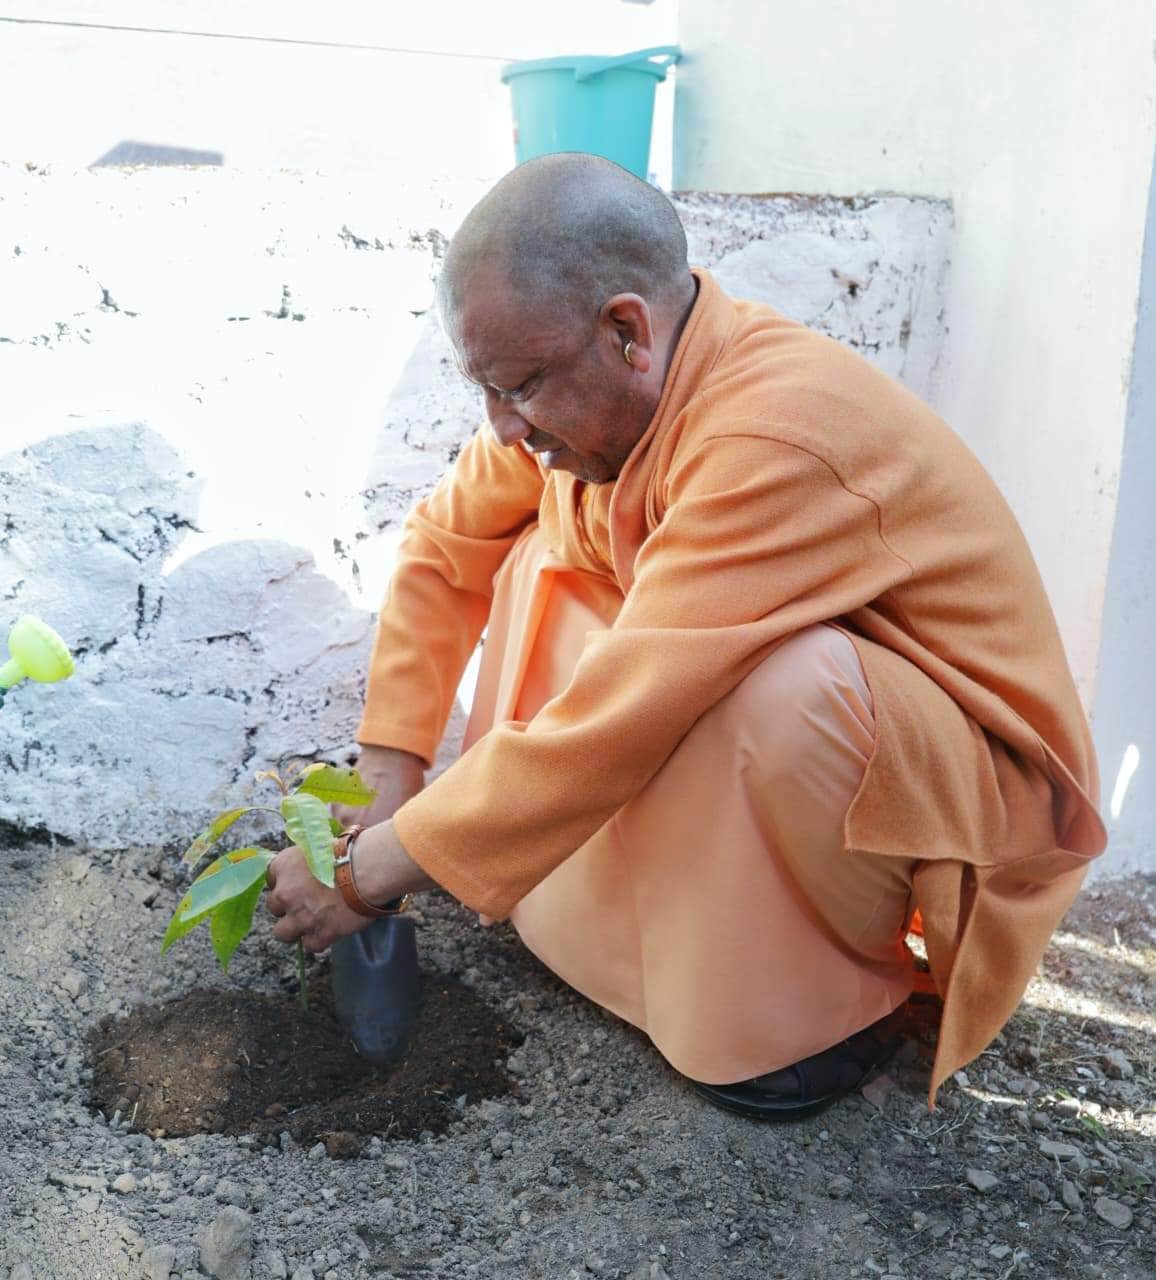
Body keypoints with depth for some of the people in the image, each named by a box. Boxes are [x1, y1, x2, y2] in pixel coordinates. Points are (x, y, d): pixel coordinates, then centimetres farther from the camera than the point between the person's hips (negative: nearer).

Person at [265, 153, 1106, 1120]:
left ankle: (835, 1000, -11)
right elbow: (445, 549, 0)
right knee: (543, 557, -2)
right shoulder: (593, 382, -9)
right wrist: (387, 784, -6)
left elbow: (611, 729, -34)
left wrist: (369, 873, -24)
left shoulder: (780, 439, -34)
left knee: (778, 685, -38)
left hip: (980, 778, -7)